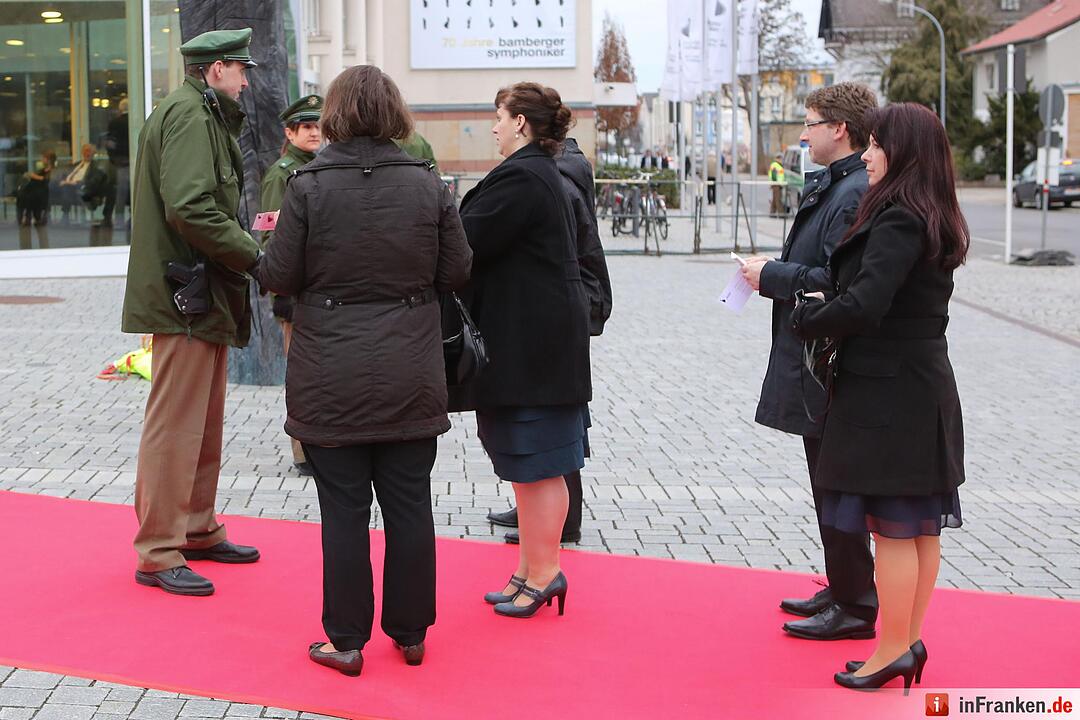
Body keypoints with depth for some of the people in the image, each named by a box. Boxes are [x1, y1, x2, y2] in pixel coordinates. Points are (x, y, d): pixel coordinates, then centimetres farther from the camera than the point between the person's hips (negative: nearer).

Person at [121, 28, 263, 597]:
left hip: (204, 298, 11)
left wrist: (243, 231, 9)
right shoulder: (189, 115, -13)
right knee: (174, 426, -6)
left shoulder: (204, 116, 20)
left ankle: (198, 530, 29)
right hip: (188, 298, -11)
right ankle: (158, 553, 1)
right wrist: (255, 254, -20)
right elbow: (189, 207, -25)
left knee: (205, 425, 18)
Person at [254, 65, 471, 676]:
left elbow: (280, 276, -6)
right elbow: (457, 272, 2)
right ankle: (411, 632, 23)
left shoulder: (309, 185, -10)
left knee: (344, 510, 6)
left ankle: (347, 640, 15)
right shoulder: (429, 184, -3)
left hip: (332, 381, -2)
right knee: (410, 504, 12)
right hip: (411, 380, 2)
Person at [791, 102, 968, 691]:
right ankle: (910, 641, 25)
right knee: (920, 525, 14)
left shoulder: (899, 220, -19)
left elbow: (863, 305, -27)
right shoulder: (934, 220, 12)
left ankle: (892, 652, 8)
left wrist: (804, 318, -10)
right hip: (924, 389, 10)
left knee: (892, 527, -1)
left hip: (887, 394, -10)